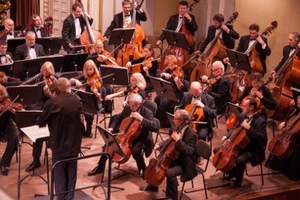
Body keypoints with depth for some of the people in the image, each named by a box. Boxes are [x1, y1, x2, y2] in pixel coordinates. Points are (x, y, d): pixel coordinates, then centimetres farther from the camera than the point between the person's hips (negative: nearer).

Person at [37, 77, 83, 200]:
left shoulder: (53, 102, -15)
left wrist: (50, 121, 14)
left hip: (59, 144, -4)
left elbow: (40, 123, -6)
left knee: (60, 176, 9)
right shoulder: (77, 100, -2)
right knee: (71, 174, 15)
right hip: (74, 143, 4)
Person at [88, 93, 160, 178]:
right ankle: (100, 167, 17)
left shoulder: (147, 113, -19)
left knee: (135, 151, -36)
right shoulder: (127, 108, -2)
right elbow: (118, 118, 15)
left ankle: (143, 170, -9)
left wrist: (141, 118, -37)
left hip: (140, 138, -6)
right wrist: (111, 127, -3)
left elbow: (155, 126, -33)